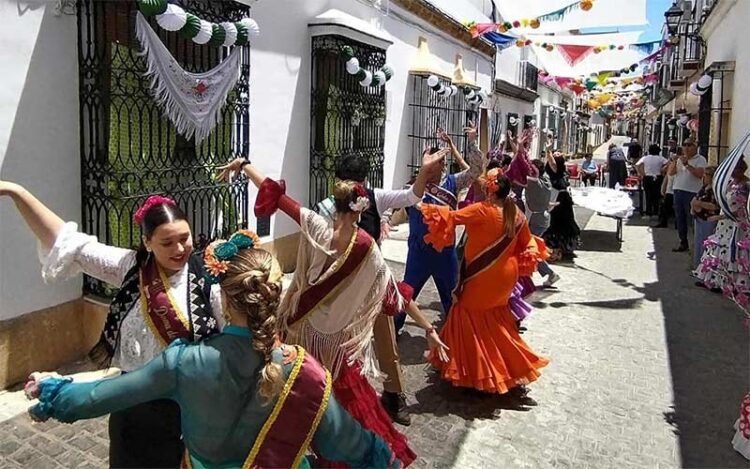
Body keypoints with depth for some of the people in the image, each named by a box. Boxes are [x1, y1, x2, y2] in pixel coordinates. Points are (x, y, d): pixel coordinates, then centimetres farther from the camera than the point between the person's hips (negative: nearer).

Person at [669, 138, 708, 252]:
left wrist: (687, 164, -19)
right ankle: (683, 243, 18)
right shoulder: (680, 159, 17)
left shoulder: (700, 159, -2)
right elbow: (671, 172, 11)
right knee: (680, 220, 10)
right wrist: (675, 162, -5)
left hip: (691, 193, -6)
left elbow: (699, 174, -16)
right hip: (678, 191, 6)